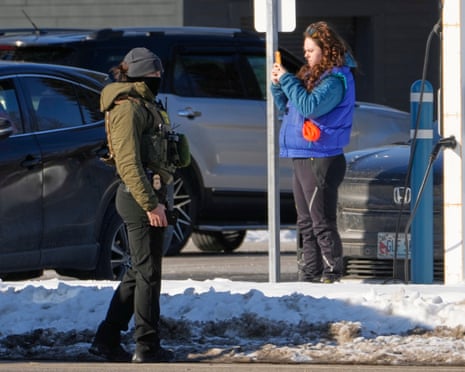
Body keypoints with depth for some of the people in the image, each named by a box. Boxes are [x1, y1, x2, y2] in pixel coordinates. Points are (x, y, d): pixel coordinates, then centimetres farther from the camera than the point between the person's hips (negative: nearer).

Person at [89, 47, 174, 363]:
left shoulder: (142, 104, 18)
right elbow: (128, 163, -21)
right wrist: (150, 204, -24)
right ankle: (148, 347, 3)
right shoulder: (127, 108, -15)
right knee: (148, 272, -3)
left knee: (139, 271, 14)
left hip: (144, 194, 10)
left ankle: (107, 340, 17)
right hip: (138, 195, -10)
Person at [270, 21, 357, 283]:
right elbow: (286, 107, 22)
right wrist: (278, 85, 4)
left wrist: (287, 80, -17)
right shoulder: (312, 75, 16)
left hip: (321, 160, -10)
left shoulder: (336, 79, -13)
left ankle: (332, 274, -7)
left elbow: (310, 106, -25)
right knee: (306, 224, 13)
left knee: (322, 223, -9)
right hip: (303, 159, 10)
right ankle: (311, 275, 18)